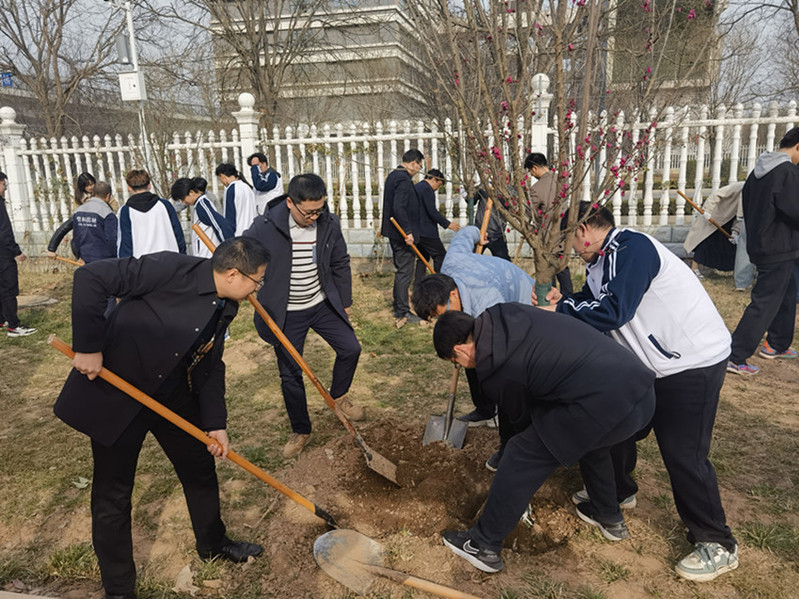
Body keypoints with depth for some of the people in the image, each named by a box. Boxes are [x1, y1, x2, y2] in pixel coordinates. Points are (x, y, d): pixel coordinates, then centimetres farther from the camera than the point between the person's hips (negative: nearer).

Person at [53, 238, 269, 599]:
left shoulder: (225, 309, 1)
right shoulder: (173, 270, -24)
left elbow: (210, 366, 8)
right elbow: (91, 277, -25)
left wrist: (215, 423, 3)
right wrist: (88, 346, -25)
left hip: (174, 398, 7)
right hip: (115, 394, -7)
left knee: (201, 471, 17)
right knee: (113, 494, 7)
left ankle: (213, 544, 43)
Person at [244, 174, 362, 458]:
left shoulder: (329, 224, -9)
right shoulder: (265, 227, -20)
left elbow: (340, 264, 4)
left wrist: (345, 302, 11)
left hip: (322, 304, 3)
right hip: (285, 314, -2)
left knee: (350, 349, 1)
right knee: (290, 375, 5)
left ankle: (338, 395, 32)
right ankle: (300, 431, 26)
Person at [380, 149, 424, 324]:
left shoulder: (393, 175, 14)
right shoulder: (403, 179, -18)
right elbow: (399, 207, -28)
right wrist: (407, 232, -25)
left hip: (395, 231, 11)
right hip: (402, 233, -11)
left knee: (401, 270, 19)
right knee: (405, 272, -4)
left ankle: (398, 306, 29)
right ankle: (402, 312, 3)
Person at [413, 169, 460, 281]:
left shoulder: (415, 187, 18)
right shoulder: (427, 188, -12)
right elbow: (432, 212, -18)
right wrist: (447, 224, -11)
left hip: (415, 230, 10)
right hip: (426, 231, -10)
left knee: (423, 257, 15)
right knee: (440, 256, -2)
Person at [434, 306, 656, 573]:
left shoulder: (496, 372, -5)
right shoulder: (506, 313, 12)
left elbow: (523, 419, 12)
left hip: (605, 405, -9)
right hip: (642, 386, 9)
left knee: (521, 457, 5)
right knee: (591, 440, 37)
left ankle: (483, 545, 18)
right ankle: (610, 518, 53)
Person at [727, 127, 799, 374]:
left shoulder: (757, 172, 11)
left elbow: (748, 207, 17)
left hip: (758, 245, 10)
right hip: (779, 249, -9)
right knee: (765, 303, -7)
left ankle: (777, 344, 35)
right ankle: (734, 358, -8)